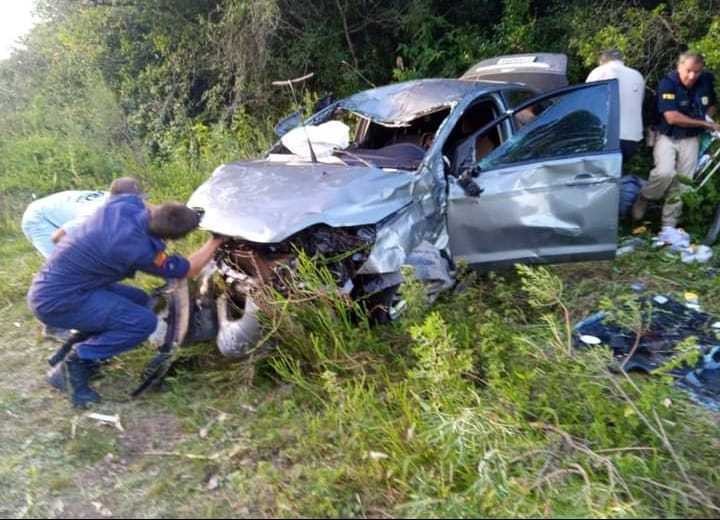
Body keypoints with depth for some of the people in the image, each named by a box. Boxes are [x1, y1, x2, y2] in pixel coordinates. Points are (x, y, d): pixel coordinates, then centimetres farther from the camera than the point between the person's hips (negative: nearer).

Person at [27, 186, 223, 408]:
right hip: (56, 300, -9)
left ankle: (76, 349, 15)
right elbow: (187, 270, -11)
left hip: (52, 283, 9)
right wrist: (217, 240, -4)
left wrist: (190, 216, 8)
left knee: (139, 300, 16)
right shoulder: (138, 248, -27)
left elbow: (150, 210, 18)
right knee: (143, 321, -17)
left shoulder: (127, 202, -9)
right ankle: (78, 362, -3)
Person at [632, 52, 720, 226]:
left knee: (682, 185, 0)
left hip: (690, 140, 4)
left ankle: (668, 227, 9)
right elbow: (672, 117, -22)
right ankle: (643, 199, 0)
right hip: (667, 137, -4)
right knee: (665, 172, -29)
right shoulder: (668, 83, -16)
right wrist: (704, 123, -15)